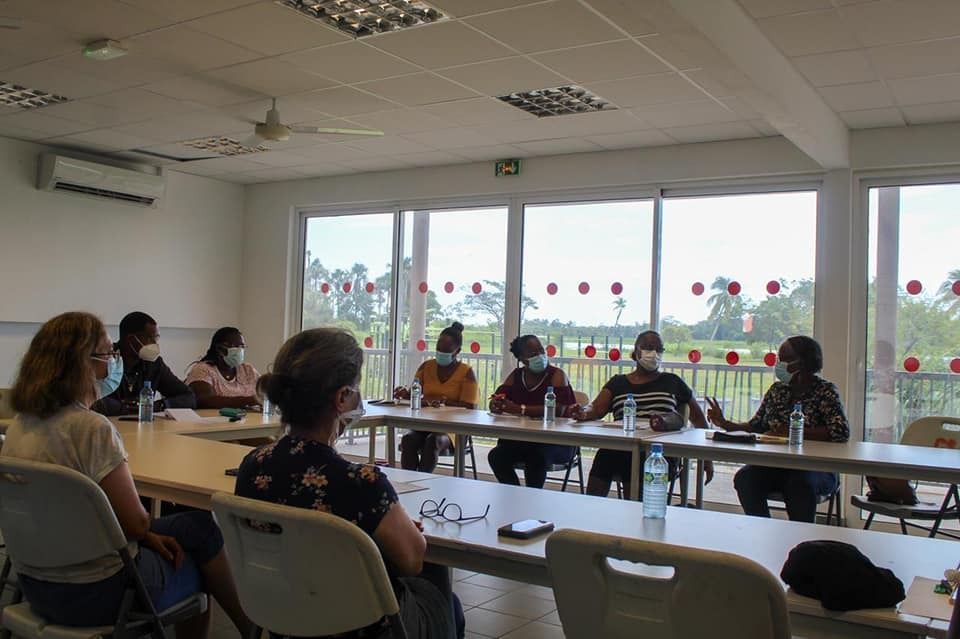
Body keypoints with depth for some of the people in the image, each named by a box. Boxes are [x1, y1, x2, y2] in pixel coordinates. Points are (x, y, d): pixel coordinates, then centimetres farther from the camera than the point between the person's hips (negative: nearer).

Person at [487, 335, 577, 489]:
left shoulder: (557, 375, -8)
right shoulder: (516, 375, 9)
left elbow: (558, 410, -24)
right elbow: (495, 403, 4)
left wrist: (519, 409, -29)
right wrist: (498, 405, -23)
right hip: (523, 439, 5)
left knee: (537, 456, -34)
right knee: (496, 456, -18)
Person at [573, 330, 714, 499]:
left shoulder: (672, 383, 18)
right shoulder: (618, 382, 20)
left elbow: (698, 417, 22)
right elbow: (596, 409, 6)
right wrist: (584, 413, -19)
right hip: (619, 449, 1)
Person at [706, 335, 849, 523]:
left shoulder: (825, 391, -3)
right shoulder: (777, 389, 13)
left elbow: (841, 432, -17)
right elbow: (756, 426, 16)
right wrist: (725, 424, 1)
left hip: (817, 468, -4)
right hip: (776, 465, 5)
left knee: (800, 483, -36)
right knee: (744, 477, -23)